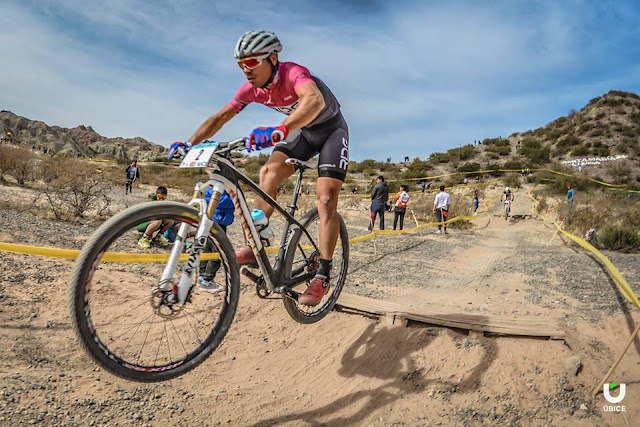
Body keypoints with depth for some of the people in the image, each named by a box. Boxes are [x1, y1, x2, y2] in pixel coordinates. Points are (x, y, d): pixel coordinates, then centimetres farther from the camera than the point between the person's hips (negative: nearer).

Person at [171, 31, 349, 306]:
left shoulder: (293, 72, -31)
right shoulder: (251, 88, -11)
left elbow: (315, 100, -53)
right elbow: (219, 117, -6)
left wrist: (280, 130, -67)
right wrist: (189, 144, -17)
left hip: (331, 129, -6)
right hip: (303, 131, 6)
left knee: (326, 199, -17)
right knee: (269, 172, -17)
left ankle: (323, 276, -14)